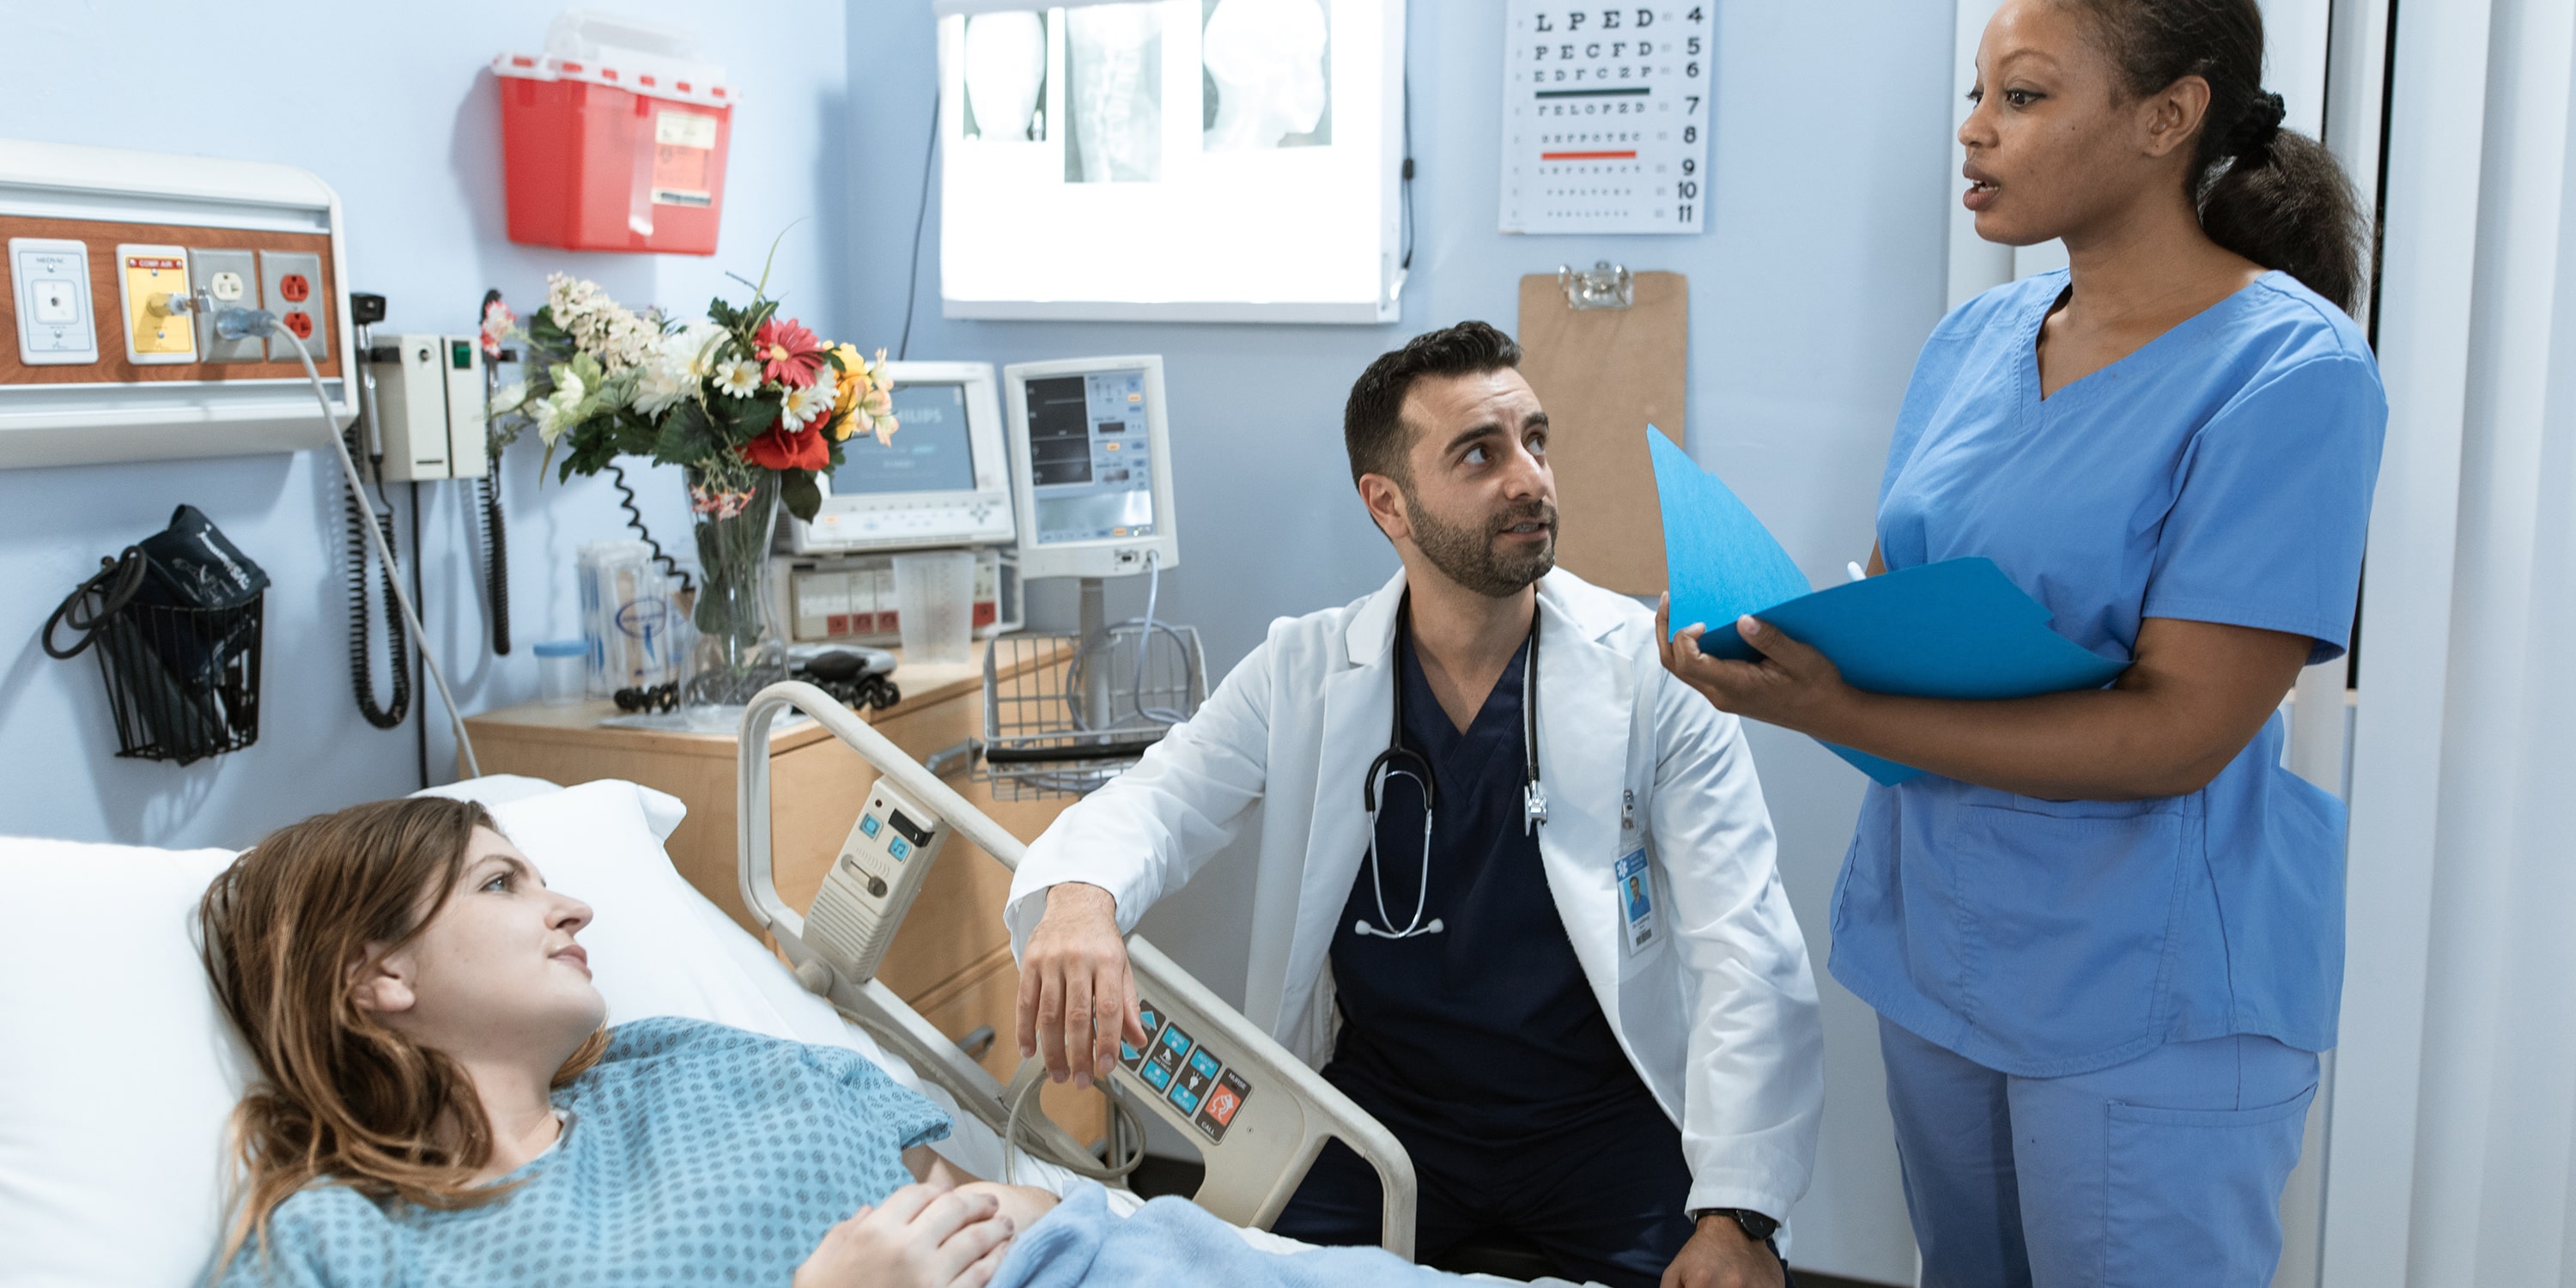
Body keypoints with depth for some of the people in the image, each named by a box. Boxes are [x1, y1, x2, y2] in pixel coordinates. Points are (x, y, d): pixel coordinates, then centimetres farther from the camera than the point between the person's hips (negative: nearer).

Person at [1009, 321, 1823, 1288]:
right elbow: (1155, 802, -4)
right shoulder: (1303, 671, 0)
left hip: (1604, 1115, -1)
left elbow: (1743, 942, -10)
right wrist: (1079, 895, -32)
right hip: (1379, 1107, 2)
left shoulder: (1649, 669, -7)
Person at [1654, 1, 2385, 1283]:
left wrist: (1834, 713, -29)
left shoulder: (2291, 371, -18)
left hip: (2147, 997, -6)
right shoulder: (1976, 337, 3)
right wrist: (1764, 630, -13)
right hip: (1934, 939, 6)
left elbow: (2178, 732, -23)